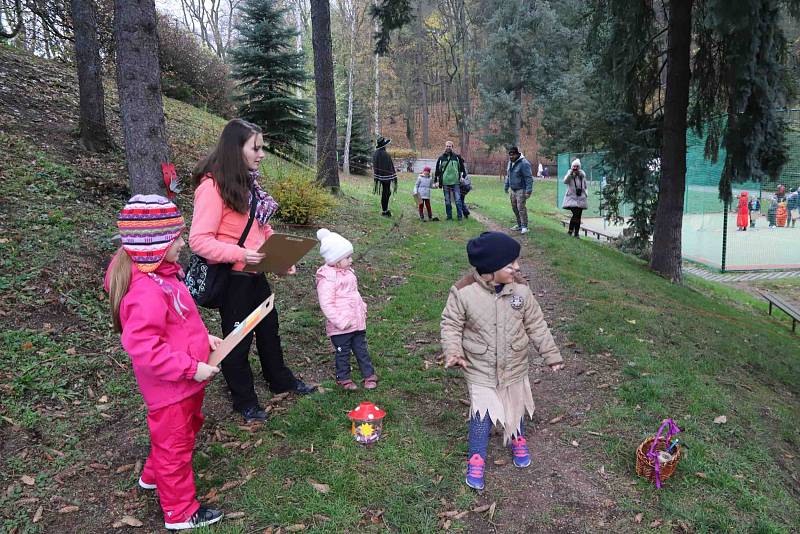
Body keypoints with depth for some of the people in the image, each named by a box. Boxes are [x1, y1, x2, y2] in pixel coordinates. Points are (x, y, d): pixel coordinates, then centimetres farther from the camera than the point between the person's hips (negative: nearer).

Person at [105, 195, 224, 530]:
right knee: (175, 444, 10)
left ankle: (153, 476, 54)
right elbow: (142, 346, -33)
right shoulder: (147, 291, -32)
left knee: (185, 429, 30)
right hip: (170, 388, -10)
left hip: (185, 381, 10)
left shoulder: (161, 274, 1)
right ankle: (181, 513, 31)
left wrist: (203, 337, 4)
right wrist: (192, 368, -28)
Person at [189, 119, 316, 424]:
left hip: (255, 274, 8)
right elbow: (199, 240, -23)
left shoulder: (249, 182, 7)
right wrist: (240, 254, -33)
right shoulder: (213, 186, -20)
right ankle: (244, 401, 29)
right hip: (231, 277, -8)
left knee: (269, 329, 23)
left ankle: (280, 380, 44)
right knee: (238, 340, 9)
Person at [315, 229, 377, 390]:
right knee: (343, 353, 10)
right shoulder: (327, 278, -20)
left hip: (357, 322, 7)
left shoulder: (348, 272, 7)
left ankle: (369, 374, 28)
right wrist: (341, 321, -24)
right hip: (340, 328, -7)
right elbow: (326, 304, -24)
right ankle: (343, 378, 27)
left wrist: (363, 309, 16)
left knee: (362, 350, 17)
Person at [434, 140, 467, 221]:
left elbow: (462, 167, 14)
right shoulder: (441, 158, 6)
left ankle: (460, 216, 4)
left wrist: (463, 176, 6)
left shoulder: (457, 157, 5)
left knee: (458, 200, -3)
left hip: (455, 182, -1)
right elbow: (437, 170, 10)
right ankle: (449, 216, 14)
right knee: (447, 201, 6)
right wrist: (437, 181, 6)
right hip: (445, 182, 1)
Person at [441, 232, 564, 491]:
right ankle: (476, 458, 27)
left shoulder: (520, 289, -14)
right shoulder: (463, 291, -22)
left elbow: (536, 324, -2)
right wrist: (453, 351, -22)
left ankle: (518, 439, 53)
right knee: (481, 415, 3)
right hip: (480, 369, -3)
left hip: (514, 367, 3)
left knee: (516, 407, 22)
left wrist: (551, 355, 4)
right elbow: (451, 323, -8)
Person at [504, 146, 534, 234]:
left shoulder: (524, 163, -17)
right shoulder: (510, 162, 11)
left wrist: (528, 191, -23)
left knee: (521, 208, -12)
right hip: (513, 189, 9)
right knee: (514, 207, 12)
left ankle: (524, 227, -6)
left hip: (521, 189, -8)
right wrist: (506, 186, 22)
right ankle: (519, 224, 23)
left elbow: (529, 178, -19)